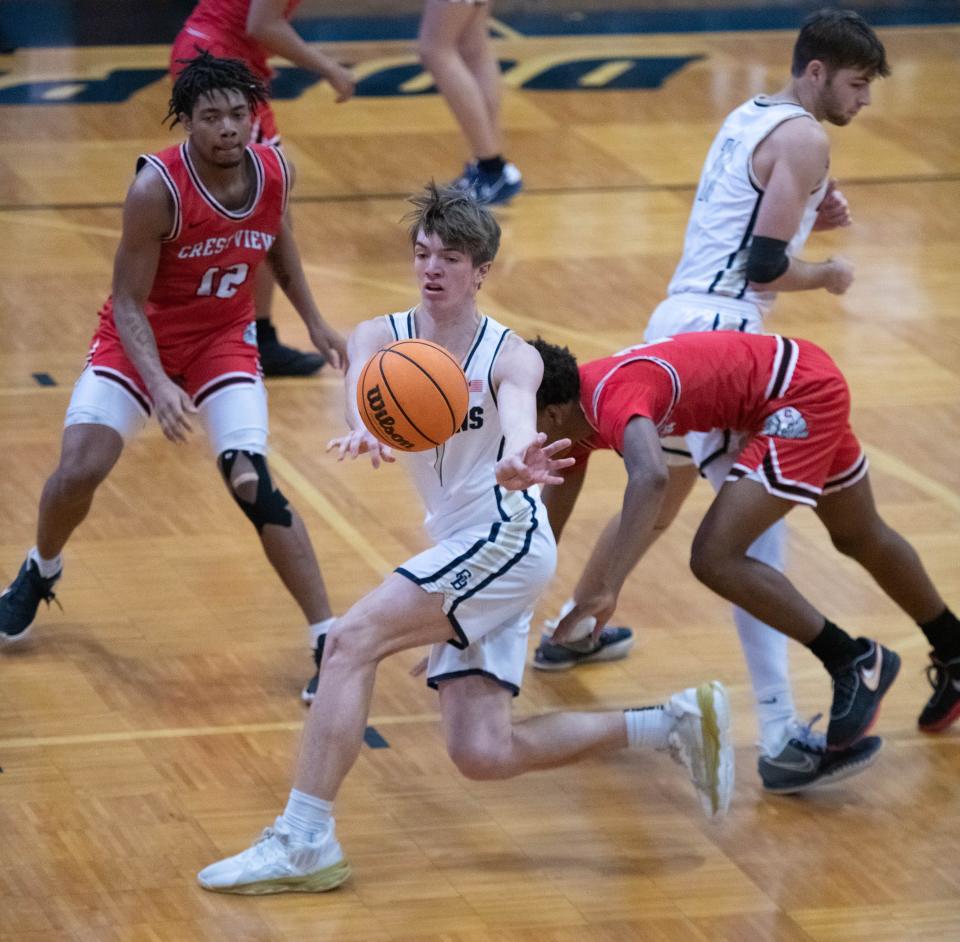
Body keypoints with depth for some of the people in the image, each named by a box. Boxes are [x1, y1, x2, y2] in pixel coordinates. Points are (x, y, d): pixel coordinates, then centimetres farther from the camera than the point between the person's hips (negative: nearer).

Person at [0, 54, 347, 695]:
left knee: (253, 485, -16)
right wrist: (158, 385, -36)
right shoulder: (157, 190, -28)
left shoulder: (276, 172, -15)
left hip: (224, 341, 2)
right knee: (78, 471, -13)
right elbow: (128, 303, -22)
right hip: (139, 340, -2)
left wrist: (314, 321, 14)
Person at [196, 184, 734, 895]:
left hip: (507, 538, -7)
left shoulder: (510, 357, -6)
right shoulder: (382, 338, 6)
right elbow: (362, 388, -19)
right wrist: (365, 430, -44)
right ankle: (671, 725, 13)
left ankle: (304, 841, -22)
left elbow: (519, 417, -29)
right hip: (463, 553, 7)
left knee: (350, 642, -21)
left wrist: (517, 464, -55)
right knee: (482, 754, -1)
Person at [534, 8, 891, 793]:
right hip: (722, 330, -10)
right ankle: (781, 738, -23)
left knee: (661, 497, 32)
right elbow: (764, 268, -16)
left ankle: (575, 631, 51)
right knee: (754, 531, -15)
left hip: (679, 318, 10)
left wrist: (810, 218, 14)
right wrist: (828, 276, 2)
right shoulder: (804, 139, -10)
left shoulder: (747, 118, 18)